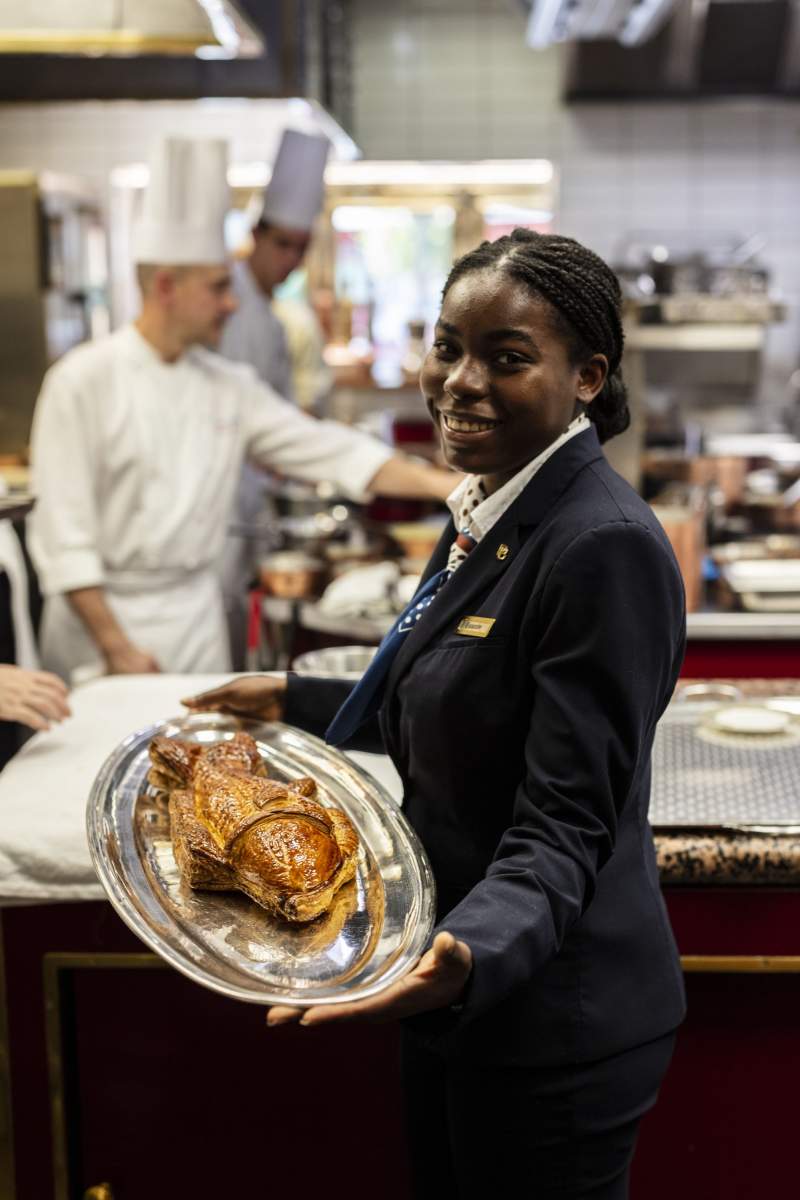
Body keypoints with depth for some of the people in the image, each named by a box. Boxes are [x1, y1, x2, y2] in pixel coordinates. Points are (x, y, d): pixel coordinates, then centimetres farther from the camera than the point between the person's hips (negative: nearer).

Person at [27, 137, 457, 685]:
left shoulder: (231, 387, 5)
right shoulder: (84, 380, -12)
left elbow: (328, 450, 2)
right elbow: (63, 531, -13)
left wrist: (450, 485, -7)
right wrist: (116, 645, -16)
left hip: (194, 613, 5)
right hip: (98, 612, -5)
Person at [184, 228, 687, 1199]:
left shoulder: (605, 546, -24)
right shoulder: (487, 515, 5)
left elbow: (564, 832, -25)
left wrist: (468, 956, -41)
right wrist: (294, 703, 21)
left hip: (551, 1027, -9)